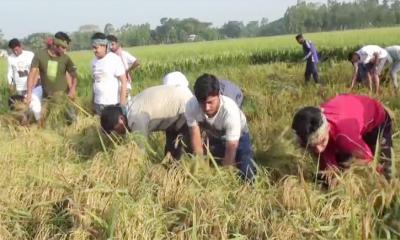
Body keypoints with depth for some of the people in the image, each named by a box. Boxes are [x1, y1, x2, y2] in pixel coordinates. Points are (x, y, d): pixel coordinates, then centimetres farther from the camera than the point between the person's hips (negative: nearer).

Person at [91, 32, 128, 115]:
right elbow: (95, 81, 13)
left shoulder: (114, 59, -9)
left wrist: (122, 102, -16)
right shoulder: (94, 61, 9)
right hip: (98, 103, 6)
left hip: (113, 104, -6)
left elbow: (123, 81, -11)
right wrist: (93, 102, 11)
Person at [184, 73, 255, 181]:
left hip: (238, 137, -3)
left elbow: (231, 151, -33)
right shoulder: (191, 106, -35)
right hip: (213, 138, 3)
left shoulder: (230, 111, -42)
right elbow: (195, 138, -25)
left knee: (247, 176, -14)